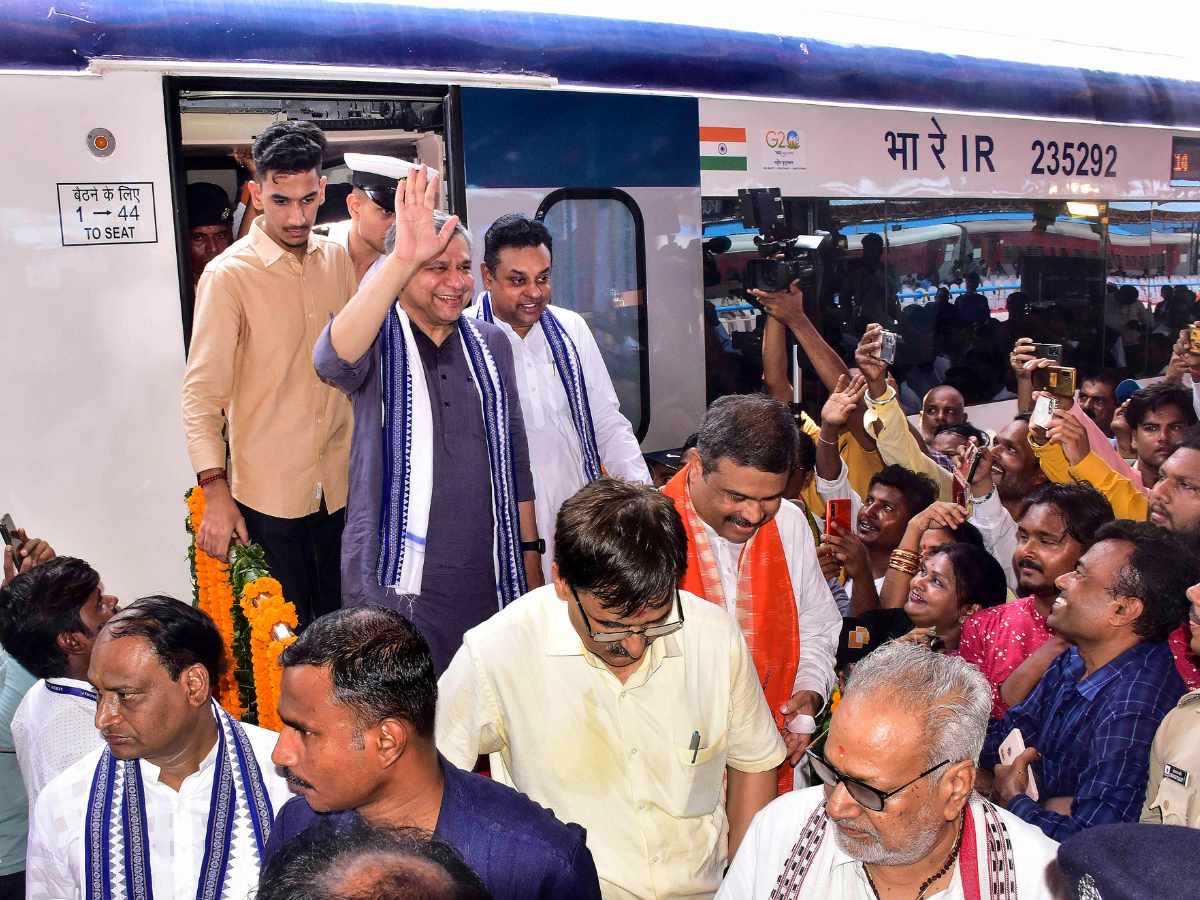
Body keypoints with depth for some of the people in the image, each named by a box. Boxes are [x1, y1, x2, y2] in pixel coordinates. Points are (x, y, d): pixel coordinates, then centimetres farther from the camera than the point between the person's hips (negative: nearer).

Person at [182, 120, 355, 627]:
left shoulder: (339, 260, 4)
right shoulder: (228, 274, -10)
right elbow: (201, 391, -12)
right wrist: (215, 493, -17)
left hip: (342, 486, 4)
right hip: (268, 493, -4)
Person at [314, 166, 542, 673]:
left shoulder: (490, 343, 10)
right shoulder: (379, 341, -5)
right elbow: (332, 360, -31)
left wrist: (530, 555, 12)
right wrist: (403, 259, -42)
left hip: (489, 578, 4)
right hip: (397, 587, -4)